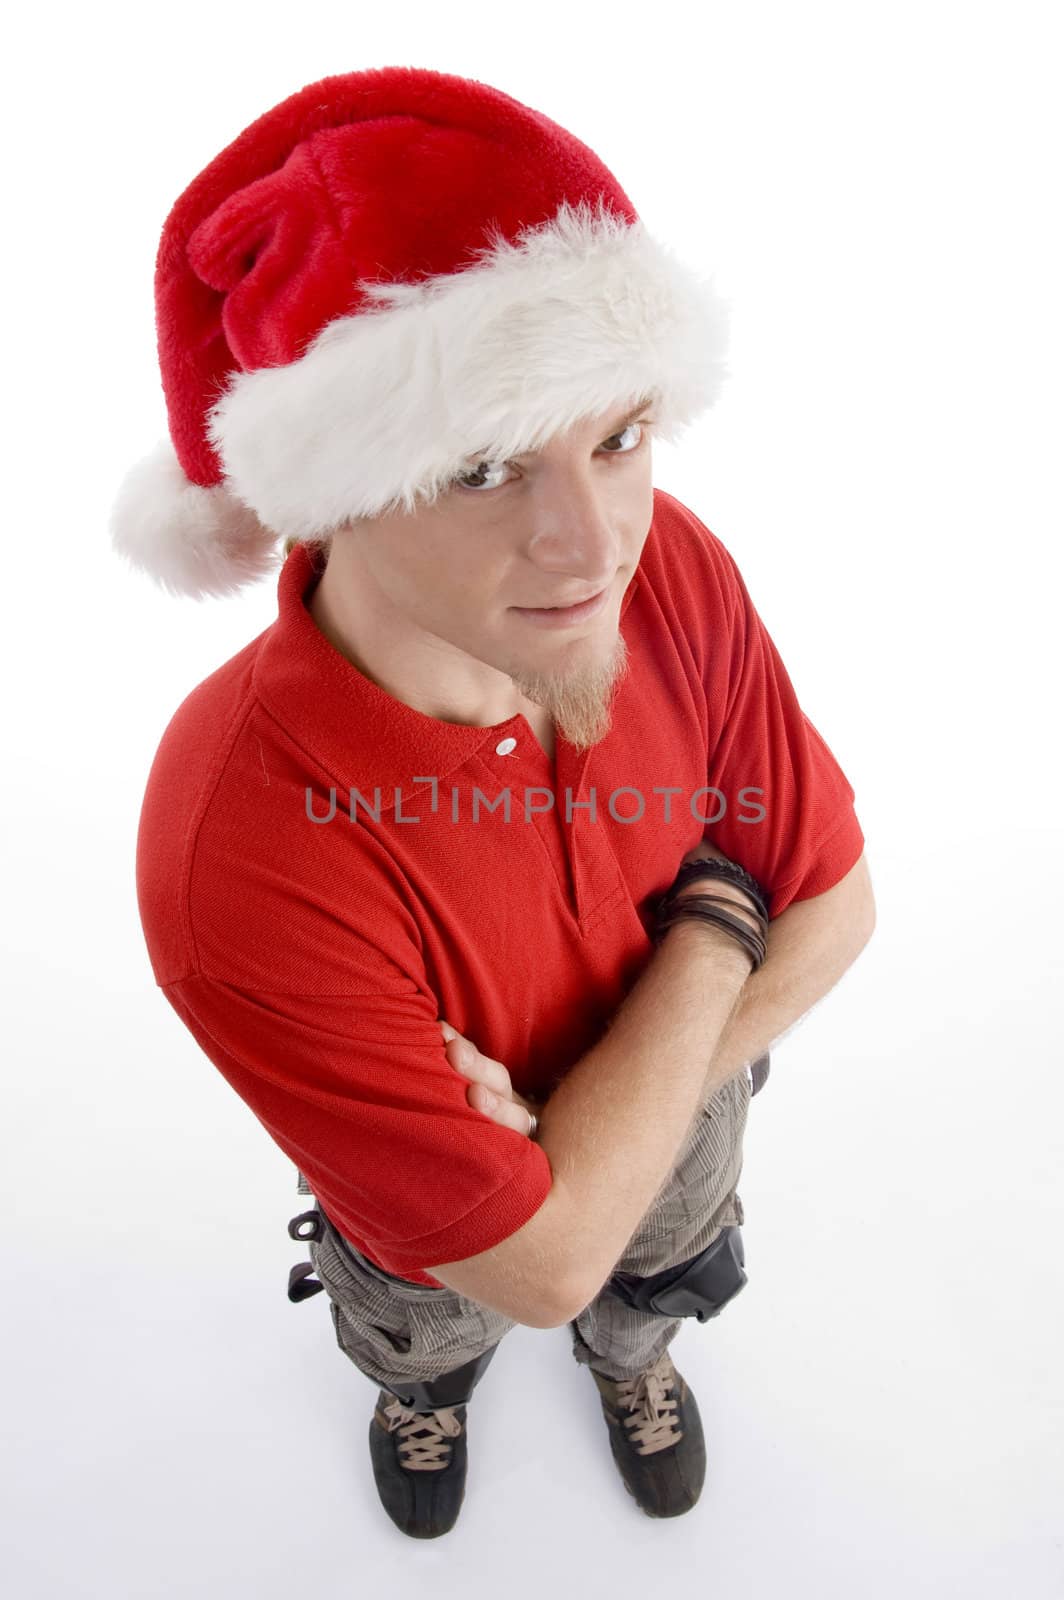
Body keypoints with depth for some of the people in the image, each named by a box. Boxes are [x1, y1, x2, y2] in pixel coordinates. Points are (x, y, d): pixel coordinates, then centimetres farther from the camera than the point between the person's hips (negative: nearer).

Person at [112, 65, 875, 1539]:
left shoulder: (673, 567, -32)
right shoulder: (241, 856, -46)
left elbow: (833, 897, -17)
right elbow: (542, 1258, -34)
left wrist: (672, 1077, -29)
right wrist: (713, 922, -29)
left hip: (681, 1128, 3)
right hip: (444, 1241, -2)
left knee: (663, 1283, 38)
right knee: (422, 1339, 35)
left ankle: (631, 1352, 78)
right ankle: (428, 1390, 76)